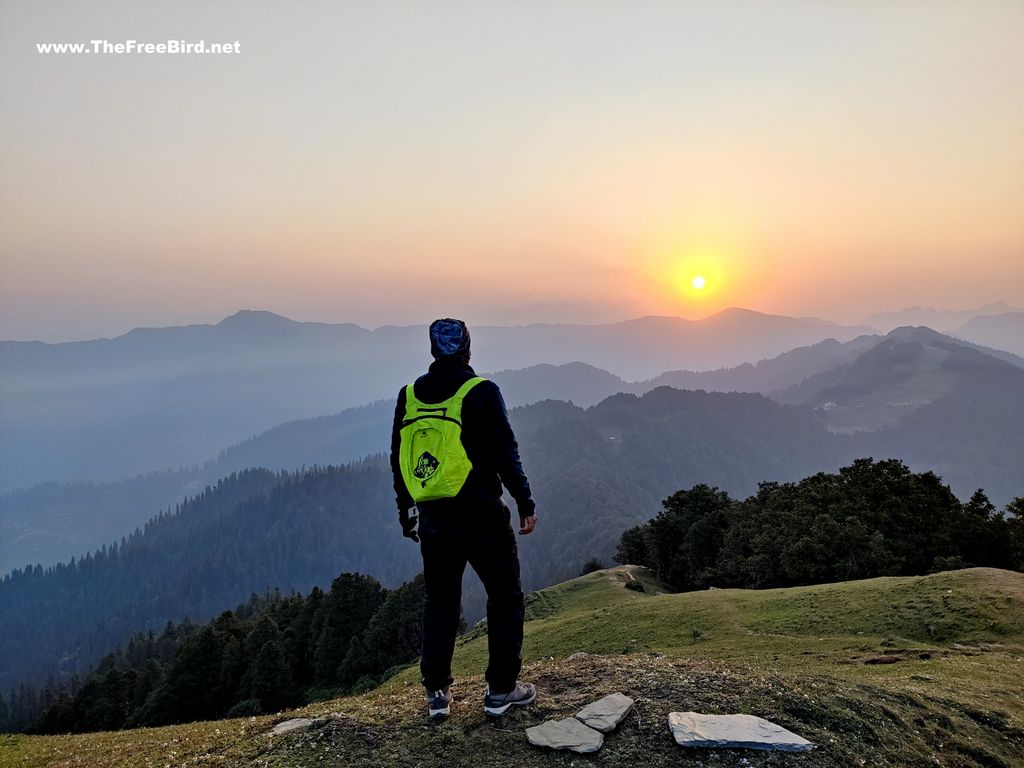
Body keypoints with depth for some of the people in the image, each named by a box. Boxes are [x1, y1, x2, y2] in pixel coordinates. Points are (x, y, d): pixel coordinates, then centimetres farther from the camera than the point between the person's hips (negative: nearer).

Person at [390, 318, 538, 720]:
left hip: (432, 518, 5)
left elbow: (399, 460, 11)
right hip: (481, 516, -4)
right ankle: (501, 690, 17)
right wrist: (525, 504, -3)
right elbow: (505, 453, -11)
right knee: (505, 597, 12)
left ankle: (436, 693, 22)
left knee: (439, 602, 18)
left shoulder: (409, 395, 6)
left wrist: (406, 514, 20)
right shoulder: (481, 391, -9)